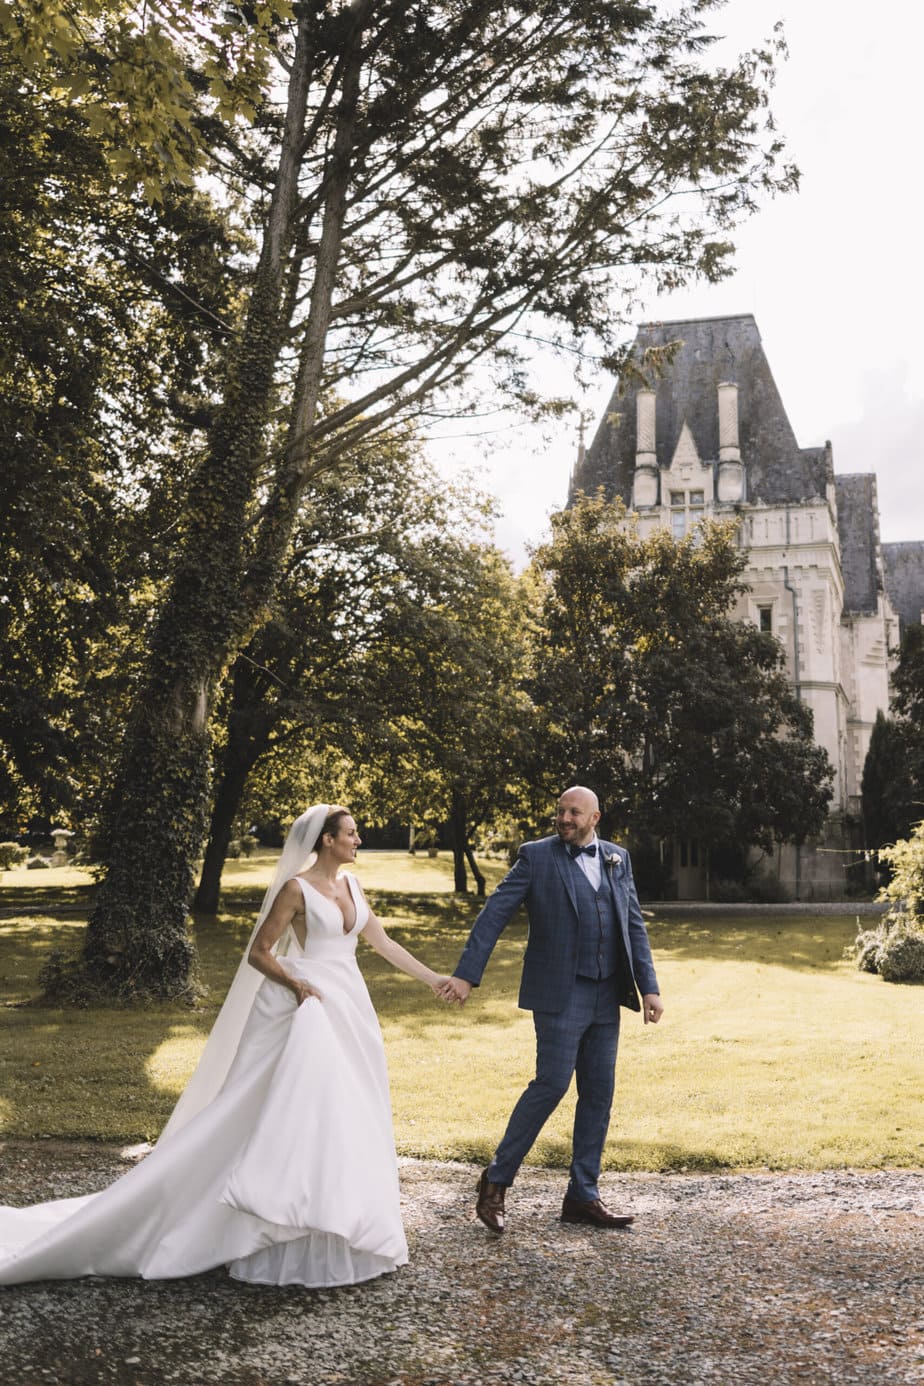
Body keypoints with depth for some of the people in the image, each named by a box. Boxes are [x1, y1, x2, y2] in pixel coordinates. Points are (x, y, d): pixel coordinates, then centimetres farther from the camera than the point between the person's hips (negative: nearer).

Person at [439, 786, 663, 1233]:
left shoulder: (617, 858, 11)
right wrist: (466, 974, -17)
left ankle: (583, 1196, 18)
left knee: (599, 1093, 7)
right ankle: (496, 1180, 7)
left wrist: (649, 987, 4)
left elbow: (634, 925, 12)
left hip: (606, 996, 6)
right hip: (560, 994, -5)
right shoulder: (537, 856, -3)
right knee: (551, 1084, -9)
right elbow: (494, 914, -9)